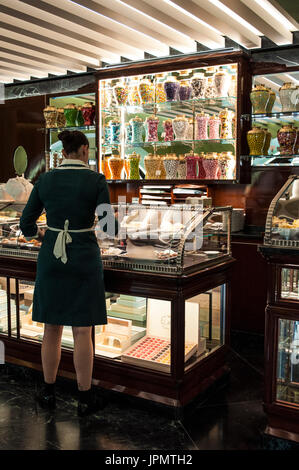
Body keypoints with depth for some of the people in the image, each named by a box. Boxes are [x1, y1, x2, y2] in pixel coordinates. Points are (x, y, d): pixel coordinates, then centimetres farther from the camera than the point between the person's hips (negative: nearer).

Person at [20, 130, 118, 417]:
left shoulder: (44, 181, 0)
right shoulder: (96, 181, -9)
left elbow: (26, 225, 5)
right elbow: (110, 229, -11)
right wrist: (113, 221, 13)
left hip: (51, 259, 3)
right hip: (84, 260, -3)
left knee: (52, 328, 15)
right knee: (82, 331, 5)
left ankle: (48, 393, 26)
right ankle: (85, 398, 16)